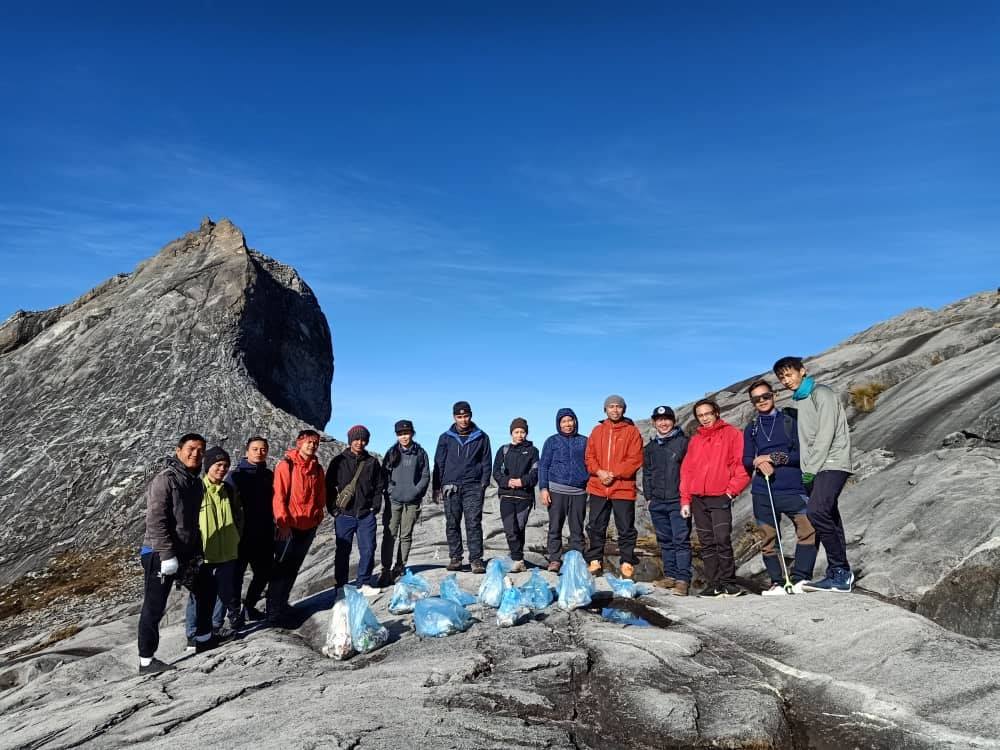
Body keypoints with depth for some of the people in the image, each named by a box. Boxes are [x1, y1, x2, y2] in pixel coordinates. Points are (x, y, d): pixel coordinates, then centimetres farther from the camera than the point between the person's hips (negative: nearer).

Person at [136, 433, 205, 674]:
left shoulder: (196, 483, 12)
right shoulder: (165, 479, -13)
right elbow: (156, 520, -19)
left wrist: (194, 554, 16)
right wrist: (167, 554, -22)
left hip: (183, 554, 8)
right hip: (160, 554, -8)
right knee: (154, 607, 0)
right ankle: (146, 660, 9)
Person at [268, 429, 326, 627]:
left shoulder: (317, 469, 9)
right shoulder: (286, 465, -9)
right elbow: (279, 496, -12)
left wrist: (317, 518, 7)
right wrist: (283, 523, -15)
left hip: (309, 527, 6)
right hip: (289, 527, -6)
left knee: (293, 569, 15)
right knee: (282, 569, 0)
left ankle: (282, 604, 28)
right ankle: (274, 612, 7)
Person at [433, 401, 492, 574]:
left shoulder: (481, 437, 8)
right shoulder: (446, 438, 9)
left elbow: (486, 462, 10)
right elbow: (439, 463, 10)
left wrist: (483, 484, -1)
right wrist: (437, 488, 5)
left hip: (473, 487, -1)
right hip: (450, 487, 2)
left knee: (474, 524, -6)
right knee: (452, 524, 5)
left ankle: (476, 559, -3)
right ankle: (455, 557, 15)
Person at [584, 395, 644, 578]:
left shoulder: (632, 431, 0)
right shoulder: (597, 431, 11)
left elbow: (635, 459, -8)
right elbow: (590, 456, 8)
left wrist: (614, 474, -15)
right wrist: (599, 472, -10)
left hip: (623, 488, -3)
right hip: (598, 488, 3)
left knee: (626, 529, 4)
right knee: (595, 527, 9)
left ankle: (627, 564, 15)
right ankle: (595, 561, 20)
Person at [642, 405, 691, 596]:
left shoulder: (683, 442, 0)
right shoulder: (650, 447, 15)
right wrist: (648, 496, 12)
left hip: (678, 501, -5)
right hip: (657, 502, 5)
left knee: (681, 540, -8)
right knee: (665, 541, 10)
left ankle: (683, 579, -7)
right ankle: (670, 575, 18)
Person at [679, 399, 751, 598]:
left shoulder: (731, 434, 3)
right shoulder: (694, 440, 17)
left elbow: (742, 464, -3)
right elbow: (686, 470, 16)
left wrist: (732, 489, -10)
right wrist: (685, 499, 10)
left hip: (720, 498, -5)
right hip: (698, 499, 5)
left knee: (722, 540, -11)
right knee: (707, 544, 6)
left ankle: (728, 583, 0)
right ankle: (713, 584, 11)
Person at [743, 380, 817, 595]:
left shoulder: (790, 420, 7)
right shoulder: (751, 428, 15)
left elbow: (801, 453, 0)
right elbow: (746, 460, 11)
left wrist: (774, 458, -11)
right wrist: (759, 463, -10)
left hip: (792, 488, -2)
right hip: (762, 492, 2)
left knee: (809, 529, -16)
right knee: (769, 538, 4)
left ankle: (799, 578, -8)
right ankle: (778, 582, 13)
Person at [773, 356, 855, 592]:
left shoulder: (821, 394, -4)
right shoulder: (800, 401, 21)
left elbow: (825, 435, -14)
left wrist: (811, 468, -16)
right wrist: (806, 470, 10)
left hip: (831, 464, -9)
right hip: (815, 469, 9)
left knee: (817, 512, -22)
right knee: (828, 518, 6)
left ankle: (840, 571, -15)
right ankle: (839, 575, 7)